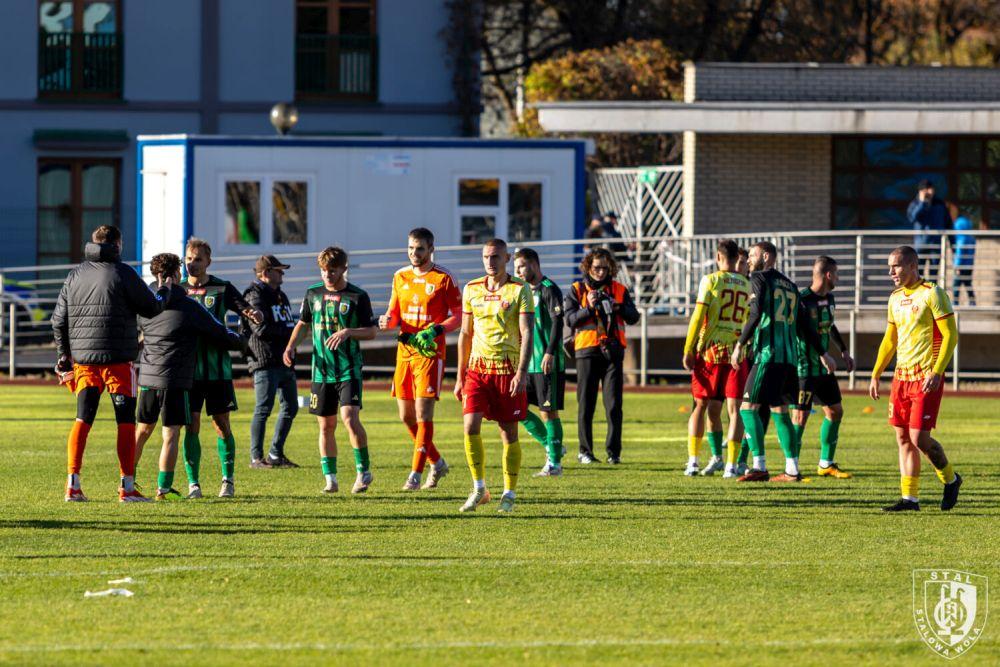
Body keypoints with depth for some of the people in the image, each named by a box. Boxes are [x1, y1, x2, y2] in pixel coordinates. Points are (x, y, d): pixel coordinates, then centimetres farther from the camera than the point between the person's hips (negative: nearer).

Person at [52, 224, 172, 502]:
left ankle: (73, 484, -2)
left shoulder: (75, 276, 9)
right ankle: (127, 487, 0)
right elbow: (152, 308, -1)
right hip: (117, 360, -4)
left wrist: (64, 355, 20)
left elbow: (59, 320, 11)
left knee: (82, 420, 7)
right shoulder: (123, 273, -6)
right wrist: (165, 291, 20)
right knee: (126, 422, 2)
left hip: (83, 360, 4)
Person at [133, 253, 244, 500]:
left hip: (147, 378, 5)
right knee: (171, 434, -1)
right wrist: (240, 341, 21)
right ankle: (164, 488, -3)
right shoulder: (188, 307, -8)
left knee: (142, 430, 17)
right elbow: (221, 336, -1)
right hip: (174, 381, -5)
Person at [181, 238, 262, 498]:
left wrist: (255, 315, -25)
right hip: (188, 367, 1)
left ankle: (228, 480, 13)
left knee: (221, 423, 3)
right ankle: (193, 482, 1)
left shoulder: (222, 289, 3)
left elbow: (247, 311, -2)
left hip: (217, 367, -1)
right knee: (191, 425, -3)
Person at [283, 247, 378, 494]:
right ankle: (330, 479, 13)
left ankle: (364, 470, -4)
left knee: (350, 418, -19)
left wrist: (347, 332, -18)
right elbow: (303, 324, 20)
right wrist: (290, 347, 5)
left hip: (349, 369, -4)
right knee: (326, 425, 5)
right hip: (322, 369, 4)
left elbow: (372, 331, -1)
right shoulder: (313, 294, 8)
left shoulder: (357, 296, -4)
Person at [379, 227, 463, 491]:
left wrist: (437, 329, -19)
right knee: (406, 416, 8)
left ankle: (415, 474, -10)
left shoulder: (443, 278, -4)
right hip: (404, 351, 6)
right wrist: (387, 321, -6)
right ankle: (437, 463, 26)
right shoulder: (400, 277, 12)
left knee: (423, 413, -11)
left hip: (430, 352, -6)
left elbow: (459, 315, -3)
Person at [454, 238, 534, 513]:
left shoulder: (520, 290, -3)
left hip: (508, 370, -3)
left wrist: (522, 373, -19)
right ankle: (479, 489, 0)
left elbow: (526, 333, -8)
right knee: (470, 426, -12)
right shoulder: (471, 290, 10)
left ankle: (509, 494, 11)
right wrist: (460, 376, 14)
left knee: (509, 432, 1)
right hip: (477, 367, 3)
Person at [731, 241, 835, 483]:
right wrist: (823, 353, 31)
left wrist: (740, 345, -11)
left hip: (768, 354, -8)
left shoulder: (760, 279, -2)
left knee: (748, 408, -7)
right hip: (789, 356, 8)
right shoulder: (790, 285, 20)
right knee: (779, 411, 12)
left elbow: (756, 315, -15)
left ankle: (760, 467, -15)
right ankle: (792, 470, 9)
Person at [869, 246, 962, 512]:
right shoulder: (895, 298, 12)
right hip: (901, 376, 7)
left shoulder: (932, 294, -10)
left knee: (919, 438, -10)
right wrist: (875, 375, 17)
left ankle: (950, 479, 14)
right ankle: (910, 498, 8)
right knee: (903, 437, 4)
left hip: (926, 377, -7)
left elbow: (950, 335, -12)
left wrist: (936, 373, -20)